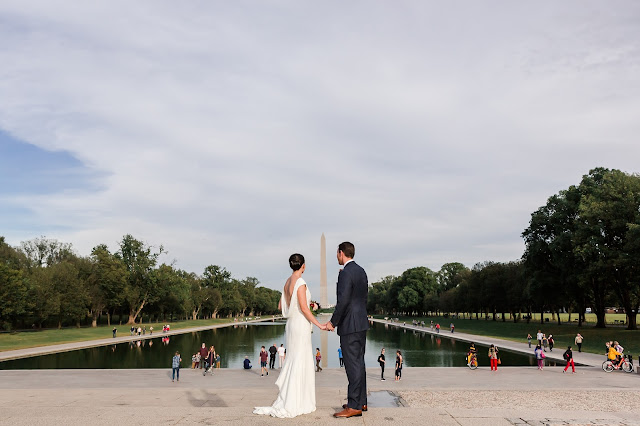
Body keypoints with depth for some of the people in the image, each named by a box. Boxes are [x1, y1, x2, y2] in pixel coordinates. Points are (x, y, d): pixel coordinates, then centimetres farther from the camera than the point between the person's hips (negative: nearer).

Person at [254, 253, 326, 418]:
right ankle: (291, 405, 2)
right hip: (301, 325, -9)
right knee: (299, 363, -3)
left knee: (294, 360, 15)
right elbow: (304, 308, -19)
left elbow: (281, 306, 16)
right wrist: (319, 325, -14)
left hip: (291, 323, 9)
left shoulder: (288, 282, 9)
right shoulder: (300, 283, -16)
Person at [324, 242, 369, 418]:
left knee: (353, 365, -6)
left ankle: (354, 406, -2)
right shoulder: (361, 271, 12)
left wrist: (333, 322, -14)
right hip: (362, 324, 10)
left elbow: (343, 301, -21)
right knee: (359, 363, 15)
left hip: (349, 325, -10)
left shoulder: (345, 273, -16)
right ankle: (361, 401, 22)